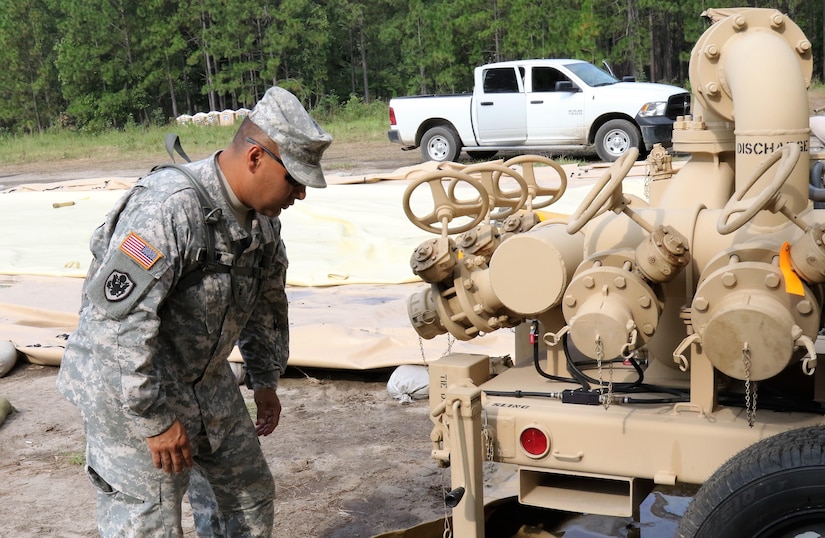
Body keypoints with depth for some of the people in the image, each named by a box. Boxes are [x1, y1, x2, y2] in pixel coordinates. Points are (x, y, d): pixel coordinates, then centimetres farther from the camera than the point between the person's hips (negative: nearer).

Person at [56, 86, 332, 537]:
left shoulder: (262, 217, 1)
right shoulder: (168, 207, -29)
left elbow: (267, 301, 17)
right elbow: (121, 317, -32)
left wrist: (265, 380, 21)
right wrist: (156, 419, -27)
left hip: (206, 379, 9)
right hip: (128, 387, -9)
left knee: (248, 494, 17)